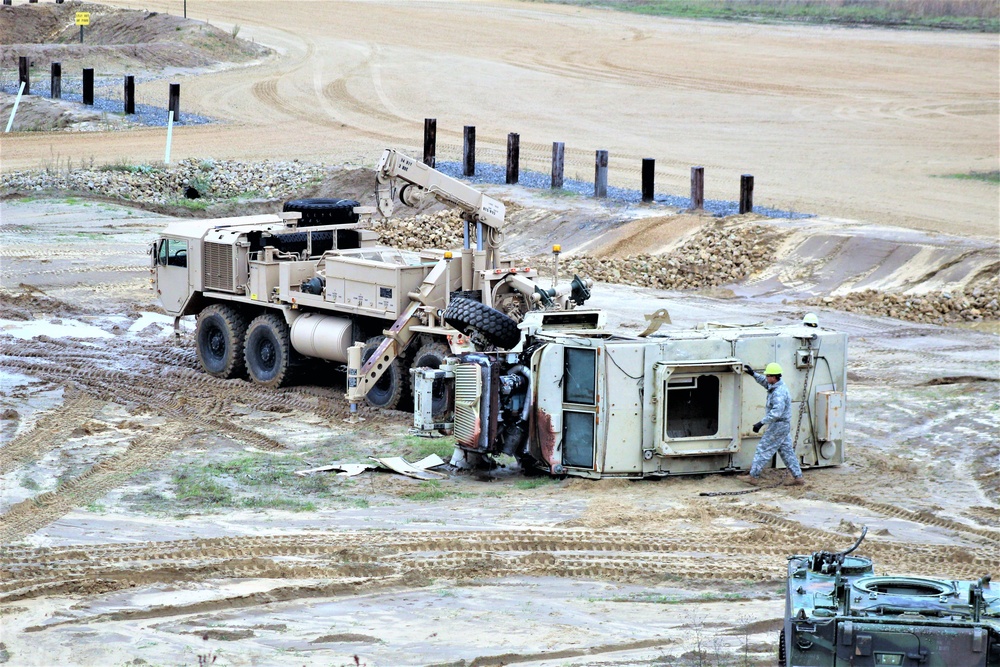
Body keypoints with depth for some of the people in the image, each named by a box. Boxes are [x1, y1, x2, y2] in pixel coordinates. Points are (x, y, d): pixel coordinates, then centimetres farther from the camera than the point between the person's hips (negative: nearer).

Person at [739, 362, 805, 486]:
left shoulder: (779, 392, -25)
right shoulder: (775, 386, 7)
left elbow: (776, 412, -33)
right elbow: (764, 382, 30)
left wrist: (762, 423, -33)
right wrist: (753, 374, 22)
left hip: (778, 425, -10)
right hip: (784, 426, 10)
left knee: (763, 449, -2)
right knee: (787, 451, 13)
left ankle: (753, 476, 4)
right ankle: (798, 477, 14)